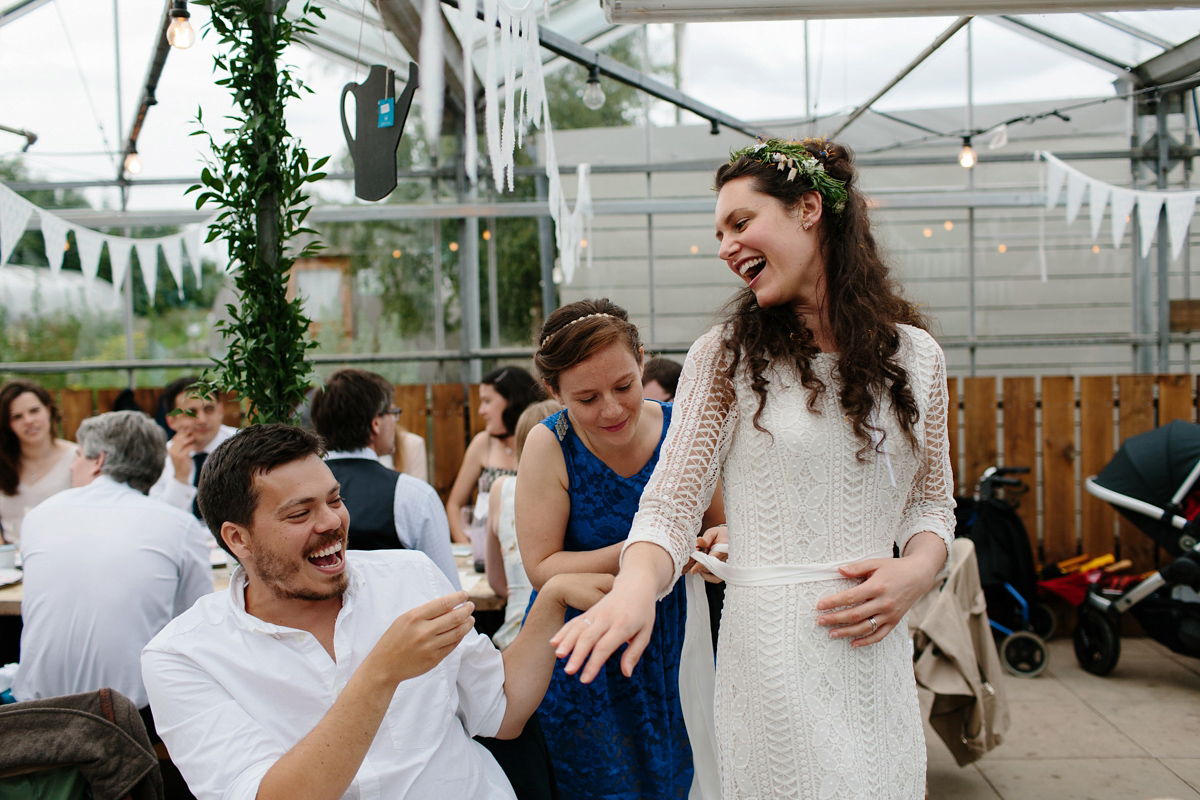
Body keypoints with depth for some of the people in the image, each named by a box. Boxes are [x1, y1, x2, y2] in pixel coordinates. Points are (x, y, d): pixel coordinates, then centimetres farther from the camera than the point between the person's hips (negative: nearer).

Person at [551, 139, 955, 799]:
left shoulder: (915, 355, 6)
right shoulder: (725, 356, -2)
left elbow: (931, 501, 14)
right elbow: (670, 505, -9)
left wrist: (916, 572, -8)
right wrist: (635, 588, -29)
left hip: (879, 647, 3)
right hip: (772, 647, -3)